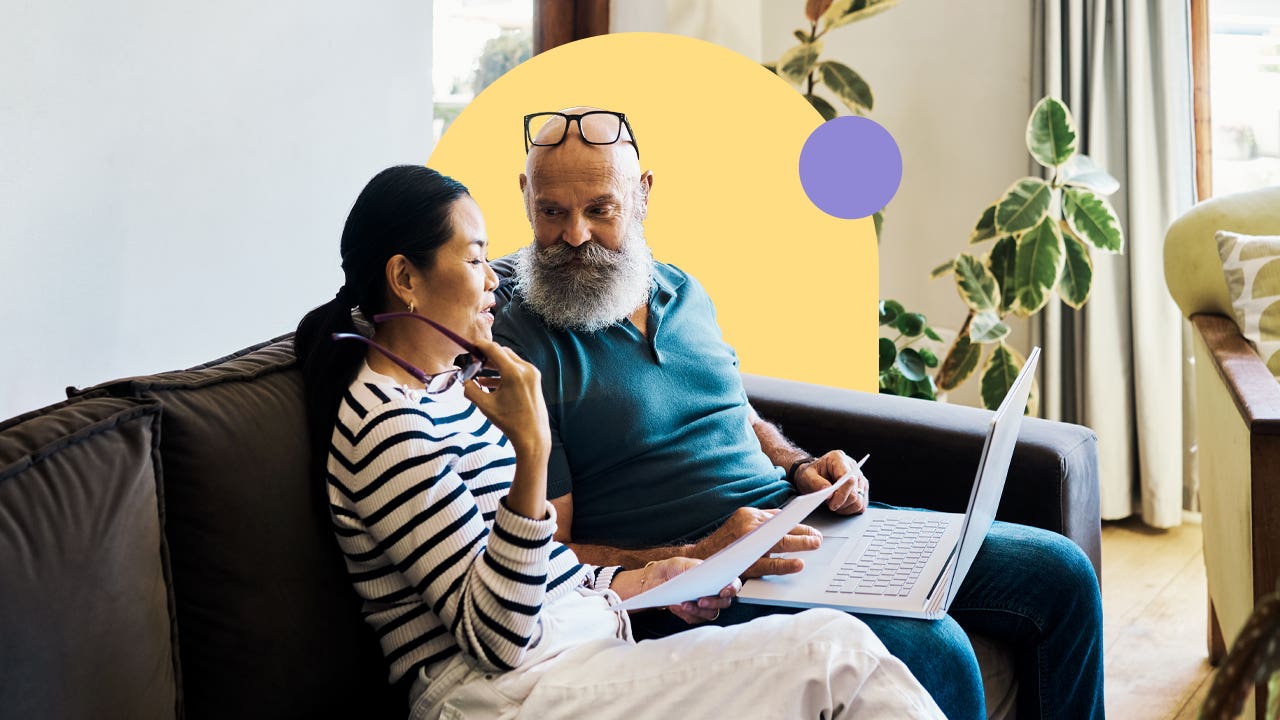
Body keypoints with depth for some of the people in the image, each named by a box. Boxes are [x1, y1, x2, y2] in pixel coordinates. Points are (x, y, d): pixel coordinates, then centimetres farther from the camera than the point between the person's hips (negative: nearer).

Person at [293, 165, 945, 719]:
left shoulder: (454, 383, 18)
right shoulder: (389, 426, -13)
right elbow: (498, 642, -19)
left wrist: (641, 581, 11)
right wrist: (531, 452, -25)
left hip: (583, 652, 9)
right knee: (836, 650, -18)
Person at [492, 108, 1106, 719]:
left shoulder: (686, 293, 12)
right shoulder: (516, 346, -10)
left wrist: (799, 466, 5)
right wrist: (700, 559, -23)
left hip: (801, 526, 8)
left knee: (1060, 573, 3)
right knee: (934, 651, -30)